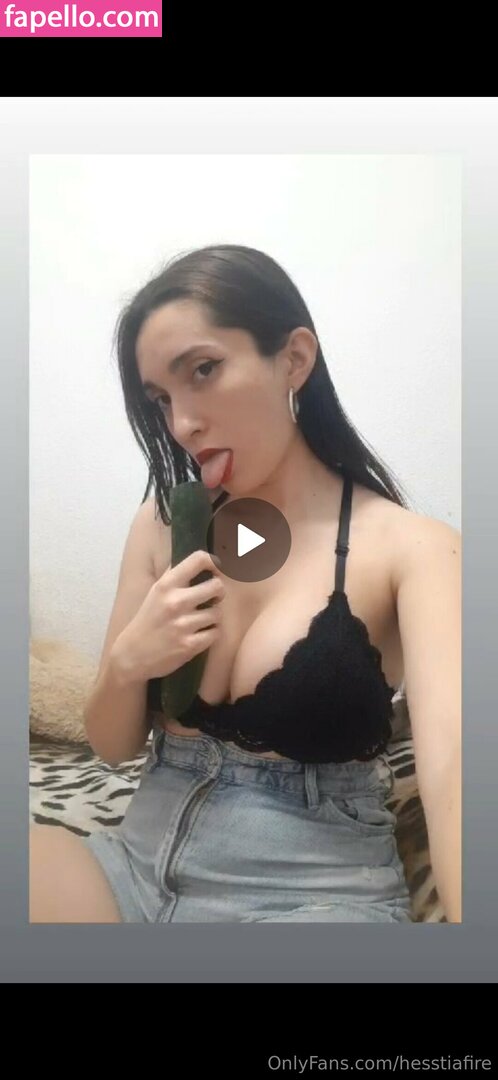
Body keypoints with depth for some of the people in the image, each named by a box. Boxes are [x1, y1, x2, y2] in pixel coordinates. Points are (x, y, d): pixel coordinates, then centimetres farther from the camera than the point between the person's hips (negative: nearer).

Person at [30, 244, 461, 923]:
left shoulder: (412, 547, -10)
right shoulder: (164, 527, 3)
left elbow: (455, 770, -25)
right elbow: (113, 746, 8)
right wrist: (127, 661, -14)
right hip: (142, 865, 4)